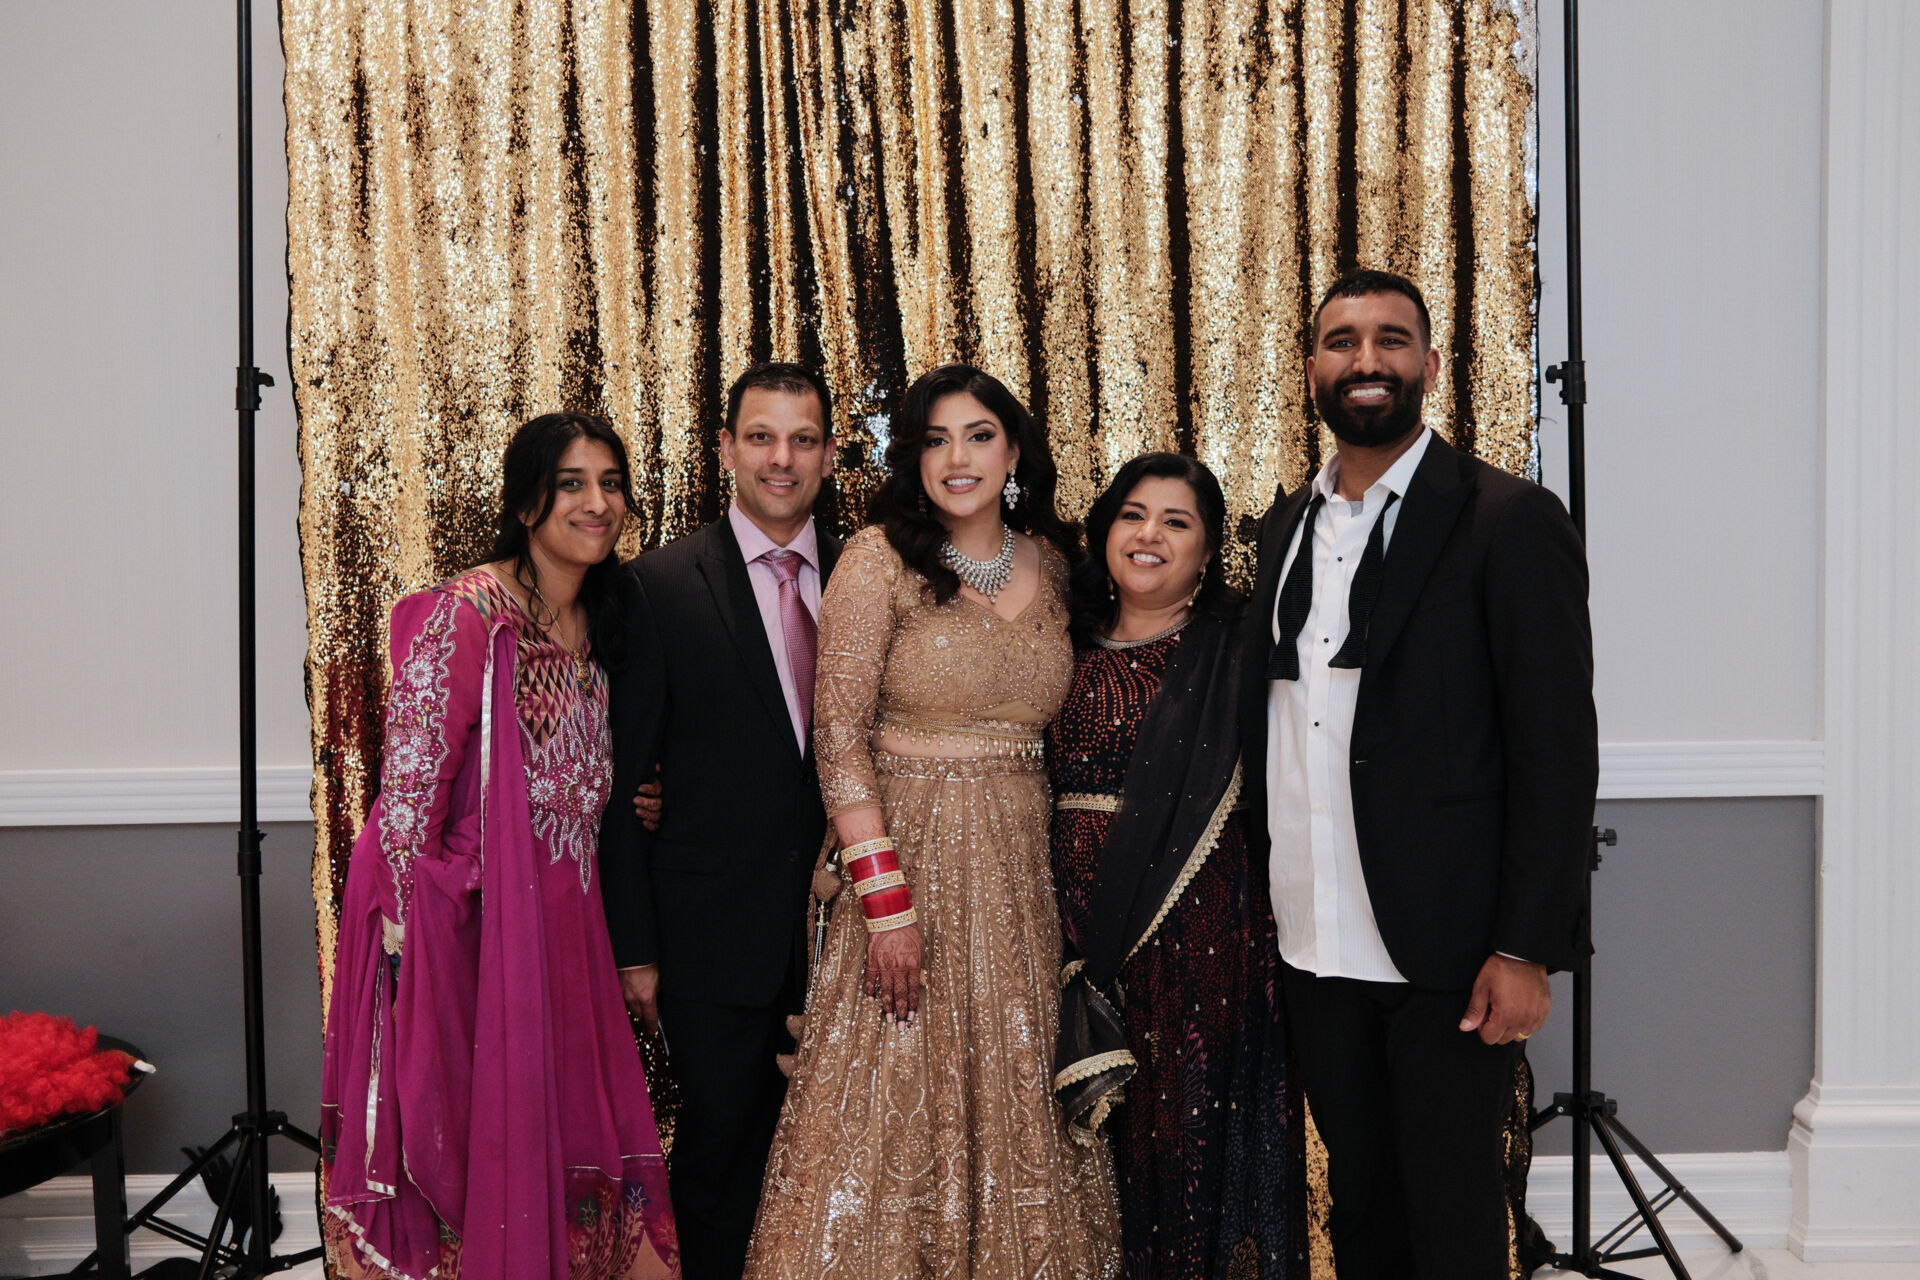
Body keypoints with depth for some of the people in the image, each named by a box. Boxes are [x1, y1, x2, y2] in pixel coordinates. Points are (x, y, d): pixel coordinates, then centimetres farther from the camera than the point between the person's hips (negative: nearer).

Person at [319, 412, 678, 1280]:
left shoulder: (594, 626, 7)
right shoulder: (467, 613, -16)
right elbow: (407, 791, -17)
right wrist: (417, 939, -18)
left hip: (564, 933, 7)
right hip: (469, 925, -7)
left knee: (564, 1142, 14)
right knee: (478, 1135, 5)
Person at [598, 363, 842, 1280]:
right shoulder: (661, 585, -4)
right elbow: (622, 779, -4)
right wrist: (633, 948, -6)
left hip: (841, 924, 3)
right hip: (716, 929, -3)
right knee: (722, 1148, 9)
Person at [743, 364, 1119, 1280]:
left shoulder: (1050, 561, 7)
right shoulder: (880, 558, -7)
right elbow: (838, 739, -10)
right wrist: (886, 901, -16)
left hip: (1024, 864, 5)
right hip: (909, 853, -4)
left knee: (1018, 1111, 11)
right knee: (899, 1109, 2)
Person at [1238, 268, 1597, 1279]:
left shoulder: (1510, 523, -8)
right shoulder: (1288, 525, 11)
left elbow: (1556, 752, -10)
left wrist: (1527, 950, -14)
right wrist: (1261, 890, 9)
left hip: (1443, 951, -5)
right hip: (1311, 947, 5)